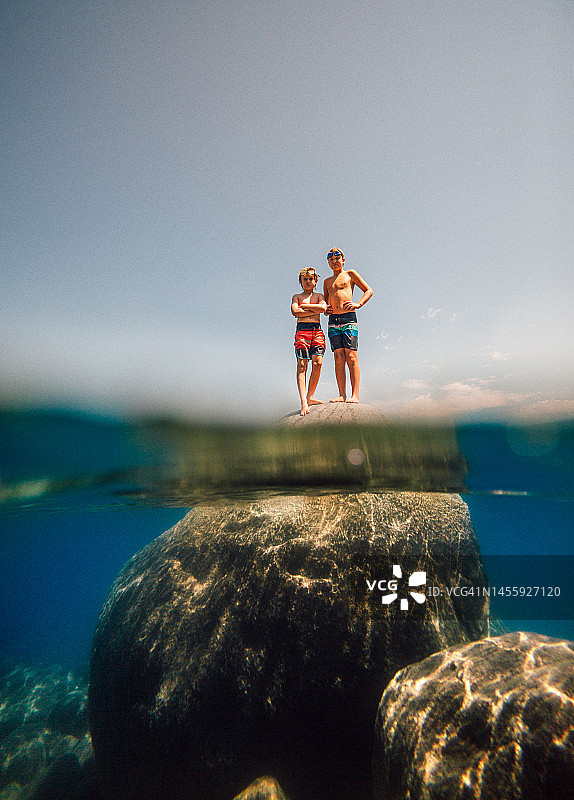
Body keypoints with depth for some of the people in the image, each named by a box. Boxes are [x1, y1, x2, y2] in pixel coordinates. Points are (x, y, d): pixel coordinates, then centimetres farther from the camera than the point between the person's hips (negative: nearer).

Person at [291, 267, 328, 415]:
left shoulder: (319, 296, 20)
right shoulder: (297, 296, 16)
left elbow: (323, 307, -3)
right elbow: (295, 312, -4)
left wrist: (305, 306, 0)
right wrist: (314, 310, -2)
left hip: (317, 331, 3)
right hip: (302, 330, -2)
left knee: (317, 363, -10)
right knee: (302, 365, -13)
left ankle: (310, 397, 2)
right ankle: (303, 402, -18)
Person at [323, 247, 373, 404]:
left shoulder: (350, 274, 12)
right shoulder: (327, 281, 24)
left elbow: (369, 290, 10)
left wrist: (358, 304, -7)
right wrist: (325, 309, 8)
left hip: (349, 319, -4)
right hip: (333, 321, 4)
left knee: (351, 357, -11)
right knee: (338, 358, -3)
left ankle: (355, 395, -14)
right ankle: (342, 395, -4)